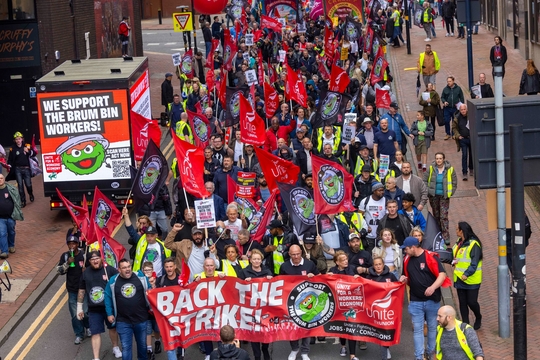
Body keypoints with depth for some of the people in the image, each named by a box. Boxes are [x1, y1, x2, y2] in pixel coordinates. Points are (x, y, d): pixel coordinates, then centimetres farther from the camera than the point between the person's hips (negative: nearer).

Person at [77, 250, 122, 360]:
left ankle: (115, 348, 43)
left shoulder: (110, 270, -11)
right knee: (95, 333, 0)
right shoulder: (86, 273, 0)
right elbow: (81, 290, 8)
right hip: (94, 309, 1)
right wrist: (79, 308, 10)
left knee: (112, 327, 20)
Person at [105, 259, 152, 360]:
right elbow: (108, 297, 5)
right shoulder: (113, 281, -4)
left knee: (143, 344, 18)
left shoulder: (141, 277, -4)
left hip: (141, 319, 1)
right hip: (123, 322, -1)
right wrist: (109, 314, 2)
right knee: (125, 347, 2)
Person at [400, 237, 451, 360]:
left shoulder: (431, 257, -13)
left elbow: (442, 275, -17)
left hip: (432, 300, -3)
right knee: (417, 329, 0)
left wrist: (433, 287, -32)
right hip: (415, 301, 3)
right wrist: (404, 279, -6)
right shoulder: (407, 260, 4)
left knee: (432, 327, 12)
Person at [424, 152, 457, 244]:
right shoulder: (431, 169, -2)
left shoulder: (450, 169, -5)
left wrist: (451, 192, -1)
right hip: (433, 196, 2)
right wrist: (428, 191, -2)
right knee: (436, 215, 12)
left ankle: (446, 237, -9)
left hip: (444, 196, -2)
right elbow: (425, 180, 5)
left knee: (444, 216, -10)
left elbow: (454, 182, 4)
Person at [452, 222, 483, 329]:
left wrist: (467, 274, -27)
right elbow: (454, 255, 23)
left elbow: (474, 263, -19)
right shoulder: (459, 243, 10)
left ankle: (478, 318, 26)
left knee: (471, 302, -1)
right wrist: (453, 261, 2)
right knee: (462, 302, 9)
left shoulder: (474, 244, -16)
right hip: (459, 278, 7)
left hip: (471, 279, -7)